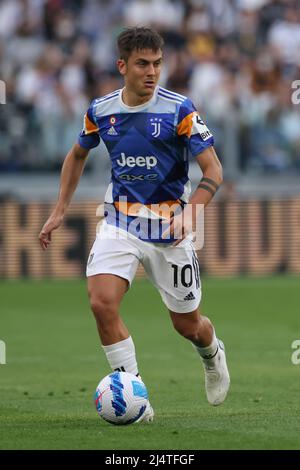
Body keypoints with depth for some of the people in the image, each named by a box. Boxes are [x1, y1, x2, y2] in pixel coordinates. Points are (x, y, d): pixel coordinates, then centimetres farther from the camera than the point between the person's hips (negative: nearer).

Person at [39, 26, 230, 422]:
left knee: (187, 324, 7)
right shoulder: (101, 110, -1)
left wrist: (190, 214, -28)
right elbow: (77, 155, 19)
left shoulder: (179, 110, -12)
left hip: (170, 228, -2)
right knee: (102, 302, -21)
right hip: (120, 222, 2)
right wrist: (59, 211, 14)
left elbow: (213, 171, -12)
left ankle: (212, 355, 46)